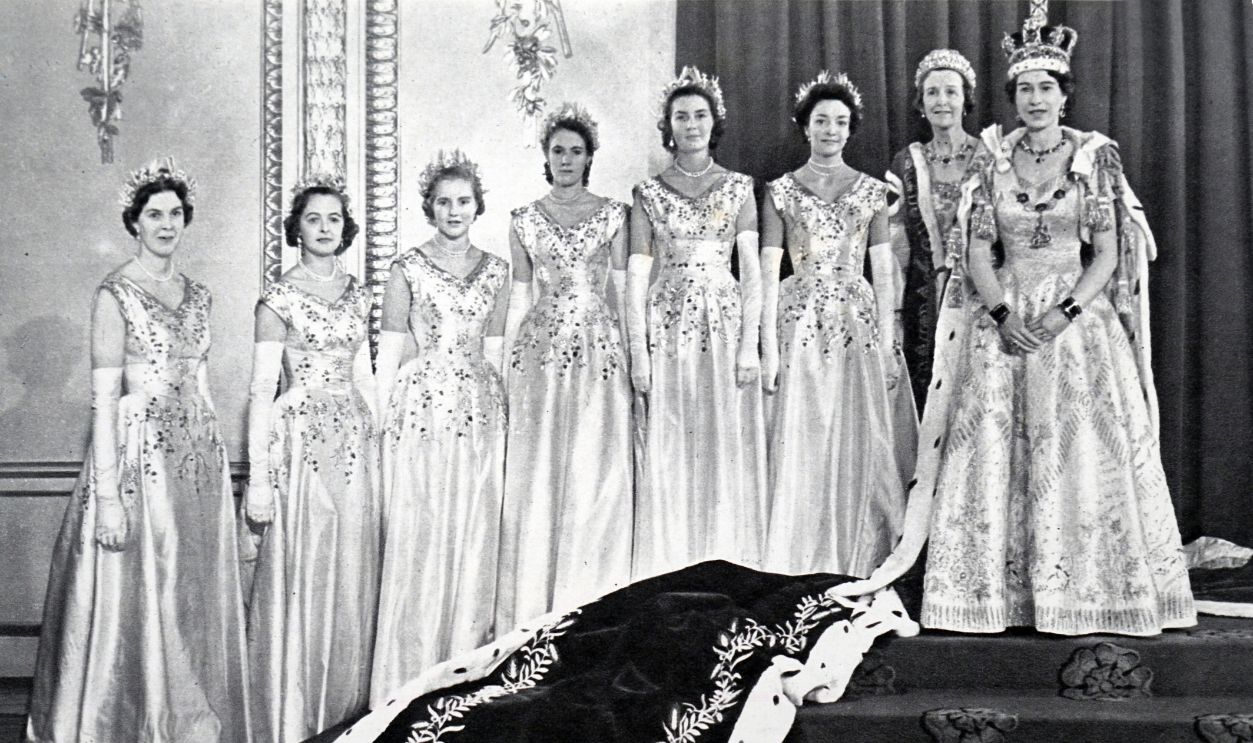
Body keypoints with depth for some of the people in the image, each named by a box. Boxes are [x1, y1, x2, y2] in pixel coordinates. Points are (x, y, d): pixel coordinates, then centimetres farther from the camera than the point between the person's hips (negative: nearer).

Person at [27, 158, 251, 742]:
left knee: (195, 601, 10)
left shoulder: (196, 295, 12)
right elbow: (103, 398, -11)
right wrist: (107, 492, -17)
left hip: (199, 455, 6)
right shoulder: (115, 294, -6)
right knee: (137, 602, -1)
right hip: (139, 452, -6)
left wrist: (220, 463, 12)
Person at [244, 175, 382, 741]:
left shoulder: (357, 295, 12)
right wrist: (258, 476, -12)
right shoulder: (280, 298, -4)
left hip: (356, 440, 5)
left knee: (352, 575, 8)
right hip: (301, 439, -5)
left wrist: (378, 441, 12)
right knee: (300, 575, -2)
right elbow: (262, 390, -7)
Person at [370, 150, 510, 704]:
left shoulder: (495, 270, 11)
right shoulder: (407, 269, 2)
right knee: (418, 539, -4)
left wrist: (498, 409, 10)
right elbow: (389, 351, 1)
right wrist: (384, 421, -4)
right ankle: (410, 683, 4)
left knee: (474, 539, 5)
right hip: (420, 409, -3)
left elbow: (493, 350, 14)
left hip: (480, 410, 4)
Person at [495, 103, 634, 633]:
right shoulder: (525, 220, 10)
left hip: (599, 345, -1)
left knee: (596, 470, -2)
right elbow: (518, 296, 11)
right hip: (541, 346, 1)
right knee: (537, 472, 1)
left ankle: (592, 605, 7)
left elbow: (623, 288, 6)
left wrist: (633, 353, 0)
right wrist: (506, 366, 8)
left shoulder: (612, 214, 7)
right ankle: (534, 613, 8)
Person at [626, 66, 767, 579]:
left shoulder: (738, 188, 8)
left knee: (728, 446, 1)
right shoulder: (649, 193, 7)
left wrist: (749, 344, -6)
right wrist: (638, 353, -6)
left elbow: (752, 271, 4)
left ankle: (728, 570, 10)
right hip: (668, 326, 0)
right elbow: (635, 277, 2)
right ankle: (670, 571, 8)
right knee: (669, 451, 0)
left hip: (725, 322, 0)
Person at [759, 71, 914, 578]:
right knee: (801, 447, -3)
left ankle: (860, 566, 10)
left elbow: (883, 270, 6)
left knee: (862, 446, 1)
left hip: (860, 322, 1)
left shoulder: (872, 191, 9)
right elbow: (768, 272, 1)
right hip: (800, 324, -1)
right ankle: (801, 570, 5)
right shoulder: (780, 192, 5)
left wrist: (888, 345, -1)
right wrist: (768, 347, -7)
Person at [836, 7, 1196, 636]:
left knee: (1085, 449, -4)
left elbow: (1108, 254, -1)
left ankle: (1086, 588, 6)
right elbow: (977, 251, 3)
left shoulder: (1095, 157, 2)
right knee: (994, 449, -2)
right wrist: (1002, 314, -11)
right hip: (1003, 318, 1)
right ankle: (1003, 591, 5)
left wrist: (1063, 313, -14)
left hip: (1078, 317, -1)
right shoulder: (993, 160, 6)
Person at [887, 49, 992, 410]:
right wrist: (893, 314, 3)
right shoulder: (907, 163, 6)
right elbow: (896, 246, 6)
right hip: (924, 301, 2)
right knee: (927, 399, 3)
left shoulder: (989, 158, 1)